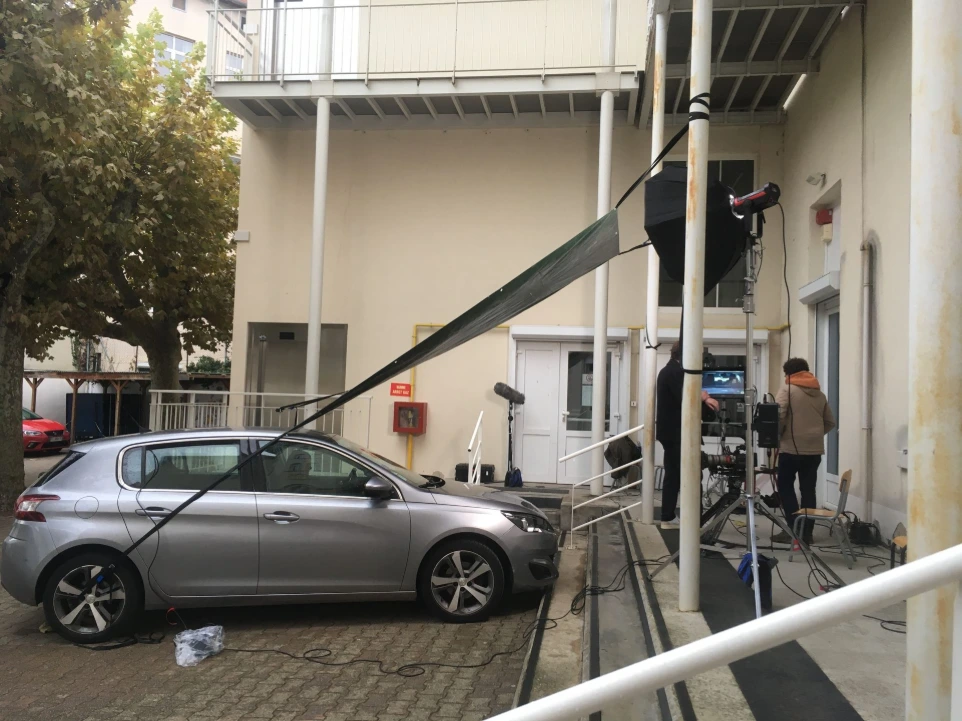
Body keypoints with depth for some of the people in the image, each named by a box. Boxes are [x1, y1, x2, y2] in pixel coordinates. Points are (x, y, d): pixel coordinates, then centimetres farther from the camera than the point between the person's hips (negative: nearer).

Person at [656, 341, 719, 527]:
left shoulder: (667, 370, 16)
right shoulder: (677, 372, -16)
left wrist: (702, 399, 5)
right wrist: (703, 399, -5)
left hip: (669, 431, 10)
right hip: (676, 432, -10)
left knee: (673, 476, 12)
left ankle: (668, 517, 14)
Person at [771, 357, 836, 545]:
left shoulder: (787, 389, -4)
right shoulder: (820, 393, 13)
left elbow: (778, 415, -15)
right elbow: (830, 422, 16)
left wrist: (777, 436, -2)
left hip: (791, 447, -5)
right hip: (815, 449, 5)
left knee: (786, 487, 5)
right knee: (808, 490, 9)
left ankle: (794, 529, -2)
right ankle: (806, 532, 11)